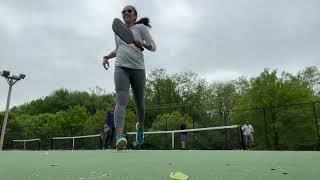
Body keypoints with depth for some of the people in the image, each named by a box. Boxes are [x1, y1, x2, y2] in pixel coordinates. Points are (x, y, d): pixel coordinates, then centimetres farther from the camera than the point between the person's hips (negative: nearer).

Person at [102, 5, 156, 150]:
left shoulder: (141, 27, 11)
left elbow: (153, 47, 5)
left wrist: (143, 44, -15)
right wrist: (107, 57, 17)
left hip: (138, 68, -1)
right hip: (121, 67, 2)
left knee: (139, 102, 7)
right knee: (121, 101, -19)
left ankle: (140, 126, 35)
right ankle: (119, 136, -31)